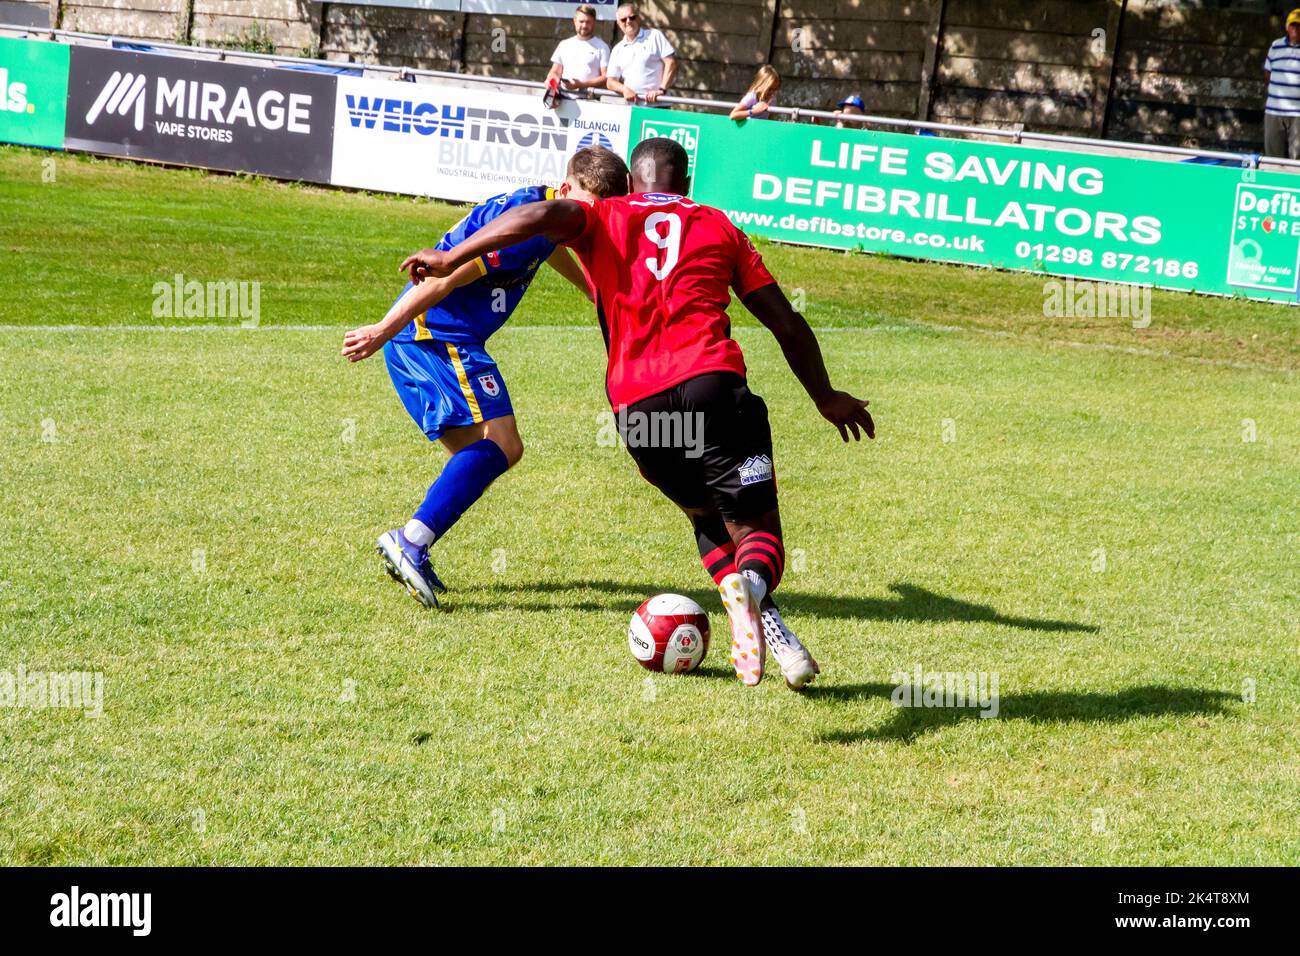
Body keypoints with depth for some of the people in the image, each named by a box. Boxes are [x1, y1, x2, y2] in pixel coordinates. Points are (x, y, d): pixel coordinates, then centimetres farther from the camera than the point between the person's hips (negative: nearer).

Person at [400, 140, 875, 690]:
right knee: (758, 531, -1)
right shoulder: (717, 225, 22)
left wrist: (451, 259, -5)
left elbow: (543, 216, -5)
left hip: (636, 404, 1)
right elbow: (787, 324, 22)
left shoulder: (604, 219, 19)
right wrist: (825, 398, 35)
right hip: (712, 385, -1)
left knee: (708, 517, 24)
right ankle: (751, 582, -37)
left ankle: (763, 623, 2)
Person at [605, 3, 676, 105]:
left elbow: (671, 62, -2)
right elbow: (610, 81, 13)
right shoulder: (618, 50, 17)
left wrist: (662, 89, -14)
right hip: (629, 105, 4)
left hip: (656, 104, -4)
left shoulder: (654, 36, 6)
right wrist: (624, 89, -10)